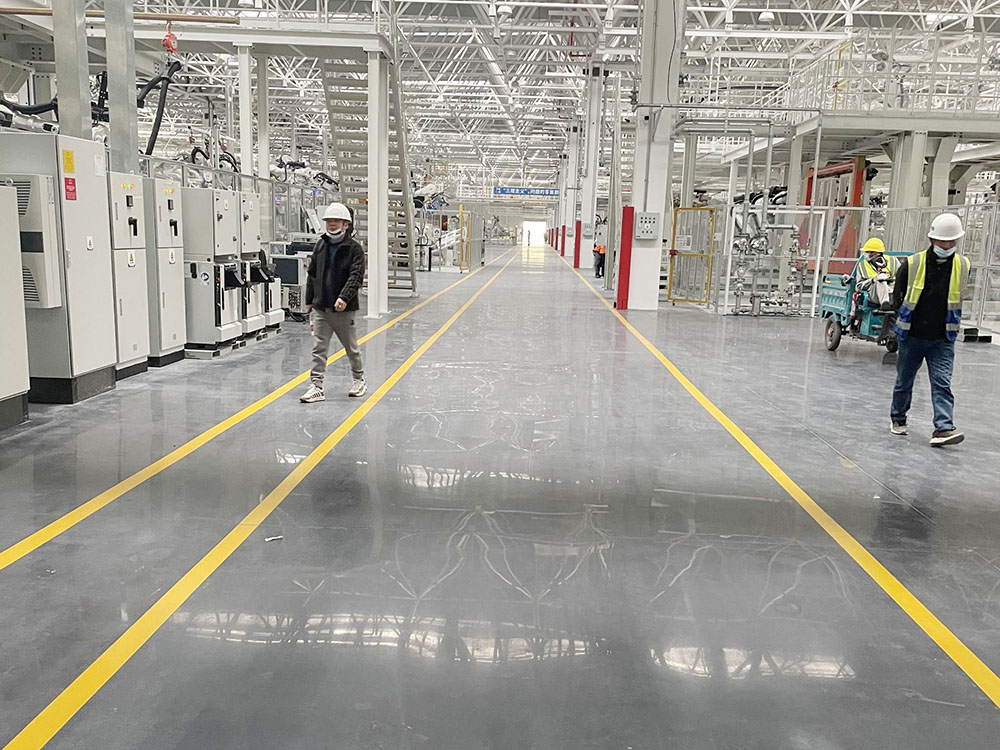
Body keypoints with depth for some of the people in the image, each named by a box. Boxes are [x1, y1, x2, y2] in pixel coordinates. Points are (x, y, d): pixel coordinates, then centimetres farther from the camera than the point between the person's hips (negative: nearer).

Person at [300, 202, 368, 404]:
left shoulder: (354, 248, -6)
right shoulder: (321, 245, 9)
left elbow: (356, 276, -16)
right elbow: (312, 274, 16)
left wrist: (344, 297, -29)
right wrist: (309, 300, 15)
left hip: (343, 309, -4)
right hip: (321, 307, 4)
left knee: (351, 347, 10)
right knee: (319, 348, 1)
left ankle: (359, 380, 29)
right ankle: (316, 387, 3)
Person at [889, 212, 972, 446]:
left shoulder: (963, 266, -2)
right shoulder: (912, 264, -10)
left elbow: (959, 298, 15)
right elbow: (897, 296, 4)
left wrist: (945, 318, 12)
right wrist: (910, 316, 5)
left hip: (943, 339, 1)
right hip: (911, 336, 0)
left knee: (942, 383, -10)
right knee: (904, 381, 12)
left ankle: (943, 429, -14)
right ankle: (898, 419, 31)